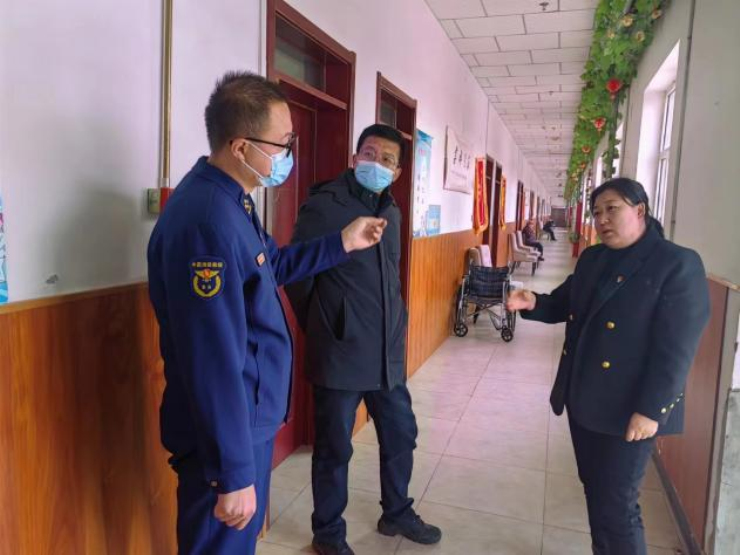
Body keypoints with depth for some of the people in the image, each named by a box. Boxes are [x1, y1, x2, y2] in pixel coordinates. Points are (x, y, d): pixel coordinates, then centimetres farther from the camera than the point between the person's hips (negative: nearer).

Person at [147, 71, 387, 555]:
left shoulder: (231, 201, 6)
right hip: (228, 434, -10)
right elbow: (214, 361, -29)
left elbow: (273, 265, 22)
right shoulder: (207, 220, -29)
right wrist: (233, 472, -23)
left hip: (252, 421, 10)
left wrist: (342, 244, 13)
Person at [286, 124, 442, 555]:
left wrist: (393, 324, 15)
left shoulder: (392, 211, 10)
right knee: (334, 449, 9)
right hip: (341, 353, -7)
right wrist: (321, 328, 1)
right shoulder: (324, 204, -12)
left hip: (388, 351, 7)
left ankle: (397, 514, 44)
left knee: (401, 433, 20)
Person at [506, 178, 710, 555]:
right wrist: (534, 303, -5)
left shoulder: (678, 264, -13)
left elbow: (676, 349, -16)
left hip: (627, 409, -7)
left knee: (615, 506, 2)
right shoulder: (591, 259, 9)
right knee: (595, 492, 20)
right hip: (582, 399, 7)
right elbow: (564, 304, 18)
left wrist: (650, 410, -20)